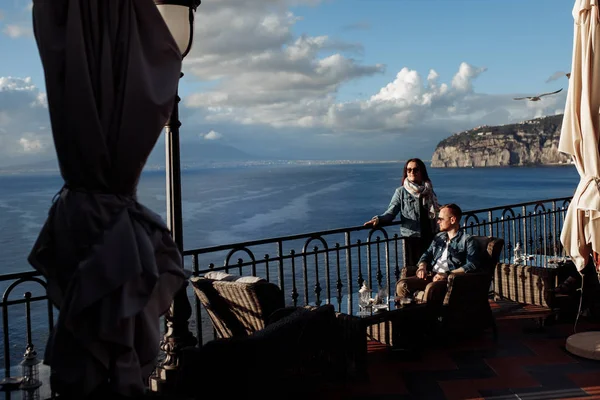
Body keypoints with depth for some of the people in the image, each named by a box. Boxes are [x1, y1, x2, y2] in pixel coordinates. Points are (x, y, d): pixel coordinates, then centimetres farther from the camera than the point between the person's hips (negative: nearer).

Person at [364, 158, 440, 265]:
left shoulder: (428, 190, 11)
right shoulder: (401, 191, 1)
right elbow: (391, 212, -8)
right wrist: (378, 219, -24)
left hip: (430, 236, 4)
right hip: (412, 237, -4)